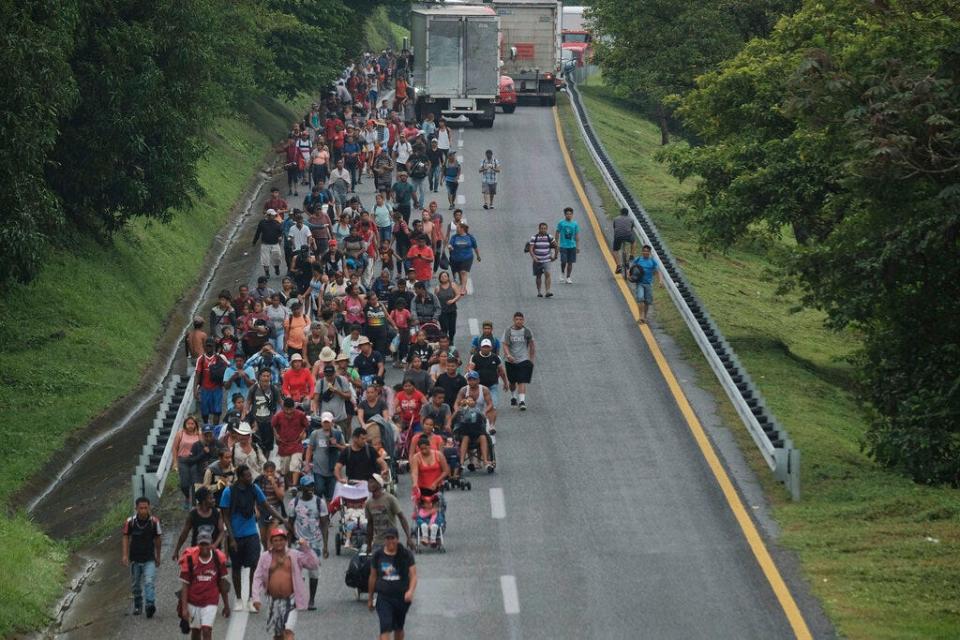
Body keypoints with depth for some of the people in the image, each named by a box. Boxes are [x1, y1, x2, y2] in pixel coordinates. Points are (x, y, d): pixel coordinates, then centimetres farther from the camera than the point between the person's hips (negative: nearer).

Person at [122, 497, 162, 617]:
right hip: (135, 558, 2)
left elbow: (157, 539, 5)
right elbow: (126, 538, 3)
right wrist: (125, 555, -6)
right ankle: (137, 606, 29)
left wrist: (158, 556, 12)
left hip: (149, 559, -2)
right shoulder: (130, 522, -7)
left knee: (150, 582, -18)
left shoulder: (154, 521, -6)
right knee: (135, 585, 13)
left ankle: (150, 605, -26)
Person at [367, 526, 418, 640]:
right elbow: (373, 577, 9)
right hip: (384, 597, -1)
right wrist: (370, 598, 14)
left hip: (402, 597, 1)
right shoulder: (378, 556, -1)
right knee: (385, 627, -16)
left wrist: (410, 591, -26)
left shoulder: (406, 555, -4)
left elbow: (413, 576, -7)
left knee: (399, 628, 17)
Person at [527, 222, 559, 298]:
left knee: (547, 274, -15)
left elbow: (555, 245, 12)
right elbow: (530, 249, -11)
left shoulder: (549, 237, -1)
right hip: (537, 260, 0)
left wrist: (555, 256, 11)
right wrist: (533, 257, -26)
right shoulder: (534, 237, -6)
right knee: (538, 277, 9)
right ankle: (539, 292, 23)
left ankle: (548, 292, -19)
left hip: (546, 260, 0)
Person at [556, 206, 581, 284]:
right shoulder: (561, 223, 0)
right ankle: (562, 273, 16)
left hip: (572, 246, 2)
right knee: (563, 261, -12)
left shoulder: (575, 224, 5)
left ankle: (568, 278, 11)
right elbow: (557, 234, 5)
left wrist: (578, 247, 5)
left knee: (570, 262, 3)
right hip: (563, 246, -2)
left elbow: (577, 236, 9)